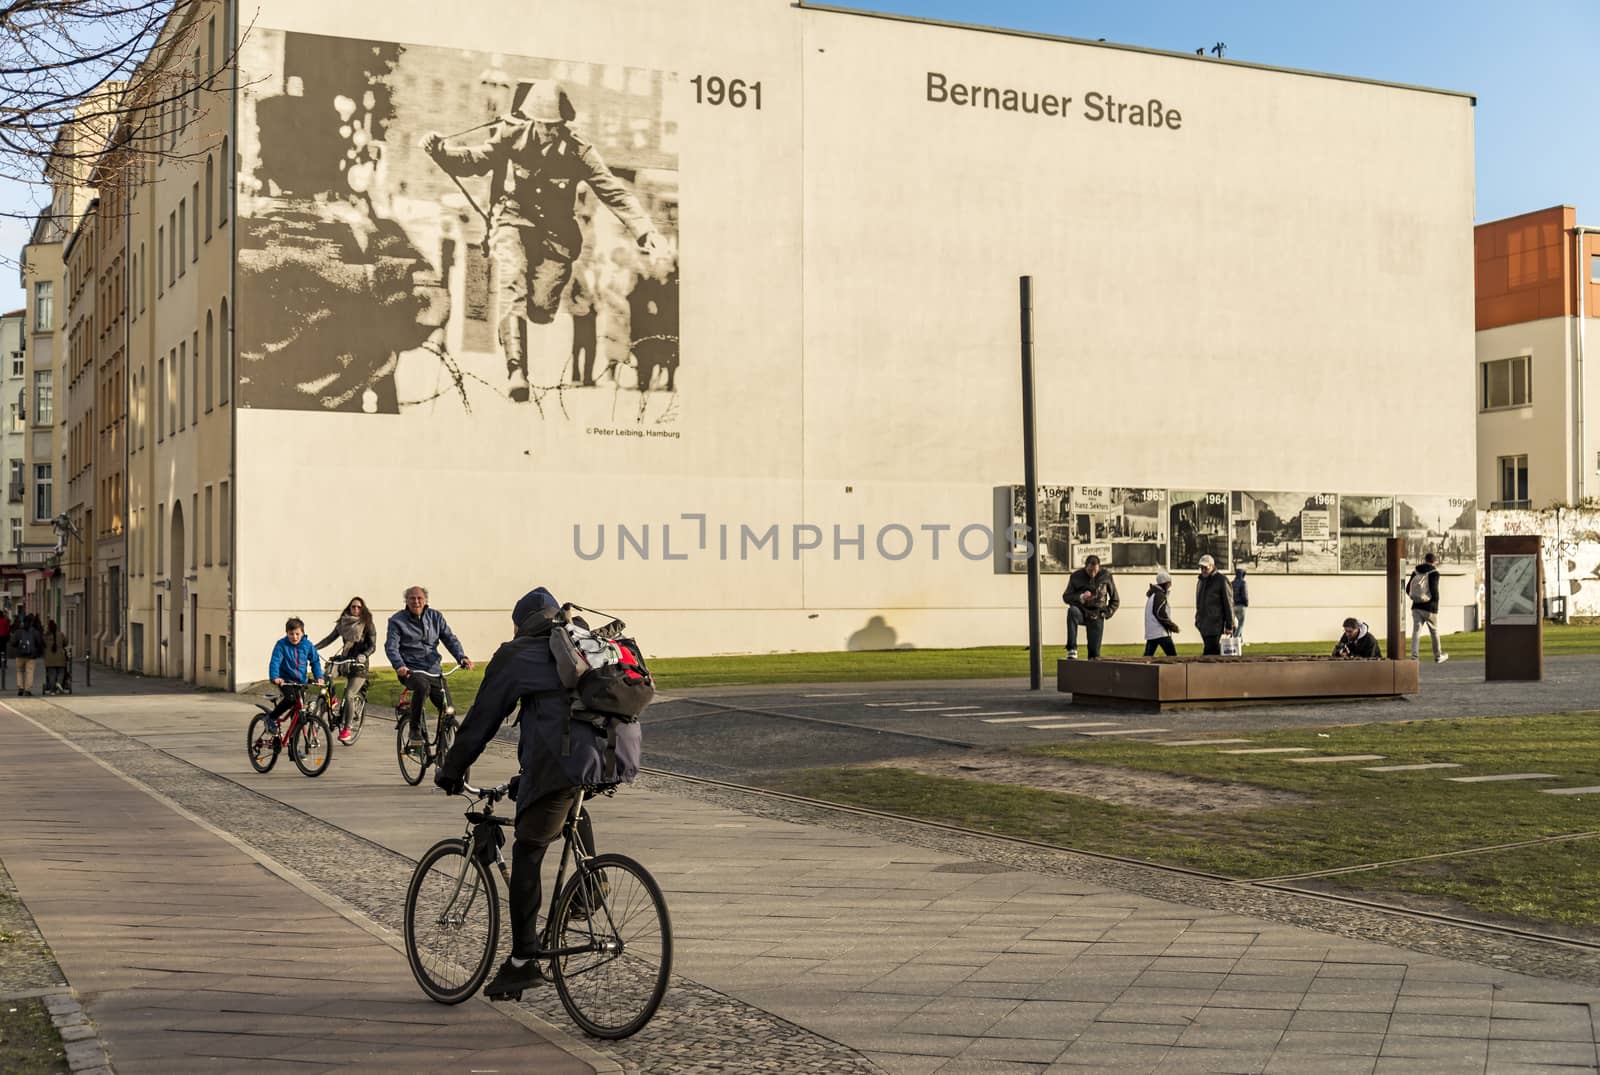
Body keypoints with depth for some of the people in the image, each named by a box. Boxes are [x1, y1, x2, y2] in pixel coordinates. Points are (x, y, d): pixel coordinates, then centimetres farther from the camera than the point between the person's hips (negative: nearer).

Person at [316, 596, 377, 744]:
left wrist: (363, 655, -28)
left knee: (348, 695, -16)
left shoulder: (368, 625, -1)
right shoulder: (343, 624, 10)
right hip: (344, 662, 4)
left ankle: (346, 729, -7)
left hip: (359, 665, -4)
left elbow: (372, 646, -7)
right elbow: (330, 638, 11)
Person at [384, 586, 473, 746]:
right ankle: (415, 730, -26)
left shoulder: (435, 617, 11)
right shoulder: (397, 620, 0)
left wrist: (461, 657, -11)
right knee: (422, 686, -38)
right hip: (411, 670, -4)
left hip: (434, 670, 4)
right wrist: (399, 665, -28)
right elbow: (391, 647, -9)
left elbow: (450, 638, 8)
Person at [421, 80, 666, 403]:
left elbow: (615, 192, -8)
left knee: (541, 310, -9)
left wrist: (644, 230, -17)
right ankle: (516, 368, -35)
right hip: (513, 222, -1)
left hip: (555, 233, 1)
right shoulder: (510, 137, -8)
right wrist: (439, 151, -18)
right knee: (512, 283, -27)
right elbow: (472, 161, 1)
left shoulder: (576, 151, -9)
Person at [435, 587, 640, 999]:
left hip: (563, 757, -6)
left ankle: (523, 961, 2)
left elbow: (482, 719, 16)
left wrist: (451, 771, 28)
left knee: (527, 854, 3)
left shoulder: (517, 655, 15)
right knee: (574, 799, 38)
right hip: (619, 755, 6)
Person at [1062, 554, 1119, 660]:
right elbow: (1065, 597, -1)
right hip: (1081, 611, -1)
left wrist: (1107, 613, -1)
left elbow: (1115, 600, 11)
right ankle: (1072, 650, -38)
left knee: (1094, 651, -7)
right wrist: (1080, 597, -18)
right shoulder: (1076, 576, -3)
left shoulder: (1106, 576, 0)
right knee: (1072, 611, -36)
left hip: (1096, 616, 1)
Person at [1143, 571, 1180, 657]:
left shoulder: (1153, 594, 19)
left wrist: (1171, 625, 18)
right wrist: (1172, 626, -8)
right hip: (1161, 633, -10)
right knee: (1172, 656, -8)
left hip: (1150, 633, 10)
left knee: (1147, 656, 6)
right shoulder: (1159, 595, -12)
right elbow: (1161, 615, -17)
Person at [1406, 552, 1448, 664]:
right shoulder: (1434, 573, -7)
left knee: (1416, 630, 0)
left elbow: (1408, 589, 8)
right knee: (1434, 632, 12)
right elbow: (1434, 589, -19)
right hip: (1429, 608, -4)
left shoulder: (1415, 573, 8)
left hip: (1416, 607, 4)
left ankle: (1414, 655, -14)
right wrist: (1436, 601, -4)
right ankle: (1438, 657, 24)